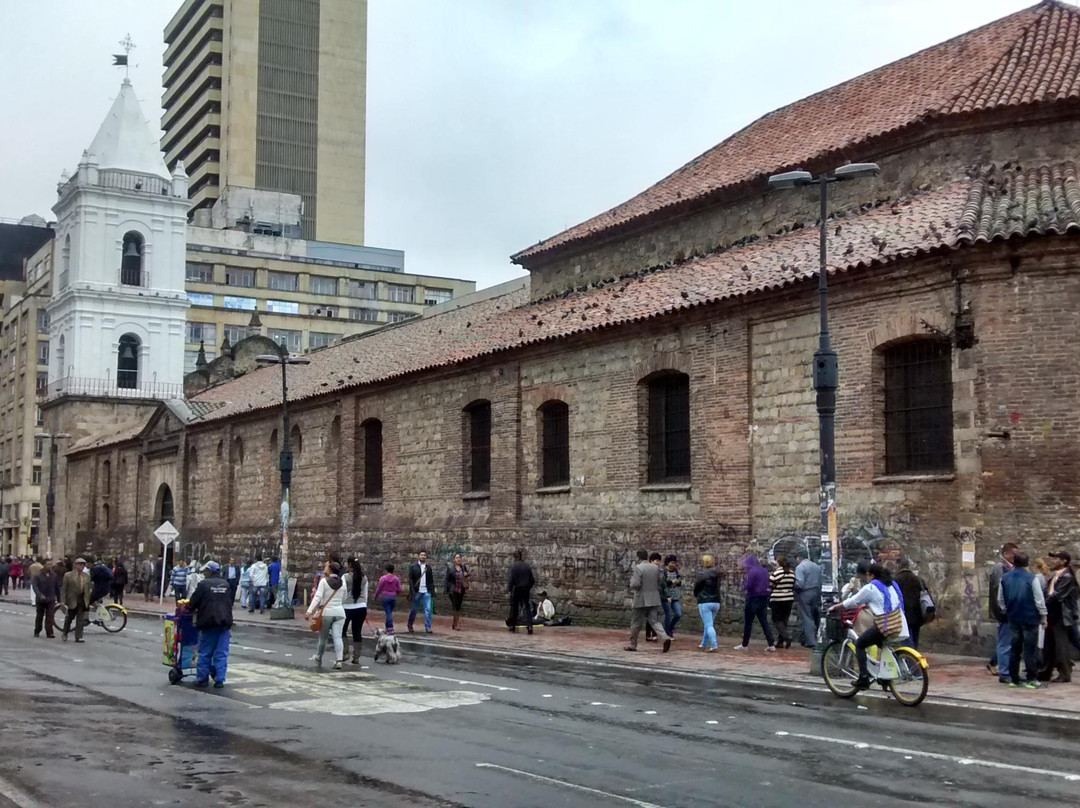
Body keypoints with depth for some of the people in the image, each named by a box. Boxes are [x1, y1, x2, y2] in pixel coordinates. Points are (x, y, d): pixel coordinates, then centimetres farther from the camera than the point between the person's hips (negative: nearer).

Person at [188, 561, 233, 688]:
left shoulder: (203, 584, -6)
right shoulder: (226, 584, 10)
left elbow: (194, 602, -3)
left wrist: (190, 608, 18)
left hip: (209, 622, -4)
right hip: (225, 622, 4)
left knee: (205, 653, 6)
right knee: (221, 653, 5)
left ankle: (202, 679, 11)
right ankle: (219, 679, 3)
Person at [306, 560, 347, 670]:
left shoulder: (324, 581, -5)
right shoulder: (342, 583, 8)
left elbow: (317, 597, -14)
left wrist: (309, 610, -18)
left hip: (326, 612, -3)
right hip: (339, 613, 3)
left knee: (323, 637, 12)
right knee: (337, 637, -5)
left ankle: (318, 659, 30)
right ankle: (339, 660, -20)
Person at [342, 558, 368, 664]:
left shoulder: (345, 577, -7)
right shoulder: (364, 577, 6)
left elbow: (344, 593, -11)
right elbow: (365, 594, 12)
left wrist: (340, 606, -3)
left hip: (348, 607, -4)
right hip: (361, 607, 4)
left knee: (343, 630, 15)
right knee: (357, 632, 7)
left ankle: (345, 653, 5)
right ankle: (356, 657, 7)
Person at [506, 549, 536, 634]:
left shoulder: (514, 566, -11)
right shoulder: (527, 566, 4)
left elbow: (511, 579, -13)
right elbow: (532, 580, 8)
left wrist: (509, 588, -2)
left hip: (516, 589, -3)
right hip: (526, 590, 4)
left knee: (514, 608, 10)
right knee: (526, 607, 3)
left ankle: (512, 626, 23)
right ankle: (529, 625, -14)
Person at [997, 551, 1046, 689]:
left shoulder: (1004, 578, 1)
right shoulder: (1031, 578, -12)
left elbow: (1000, 599, 8)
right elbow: (1039, 599, -9)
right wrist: (1043, 616, 2)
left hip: (1013, 619, 4)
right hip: (1030, 618, -4)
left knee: (1014, 648, 10)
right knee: (1030, 649, 1)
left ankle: (1014, 679, 13)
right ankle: (1032, 679, 1)